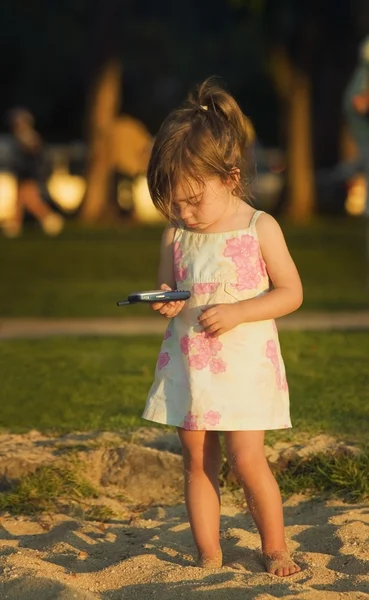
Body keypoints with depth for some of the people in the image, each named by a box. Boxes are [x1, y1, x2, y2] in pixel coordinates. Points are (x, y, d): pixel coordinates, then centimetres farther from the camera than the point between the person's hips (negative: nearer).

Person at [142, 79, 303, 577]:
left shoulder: (260, 229, -8)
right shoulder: (176, 235, 3)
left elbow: (291, 292, -7)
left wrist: (236, 312, -20)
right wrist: (165, 303, -11)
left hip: (244, 362, -4)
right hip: (188, 363, 4)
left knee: (247, 459, -8)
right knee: (197, 462, 6)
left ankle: (275, 549, 11)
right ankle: (208, 558, 15)